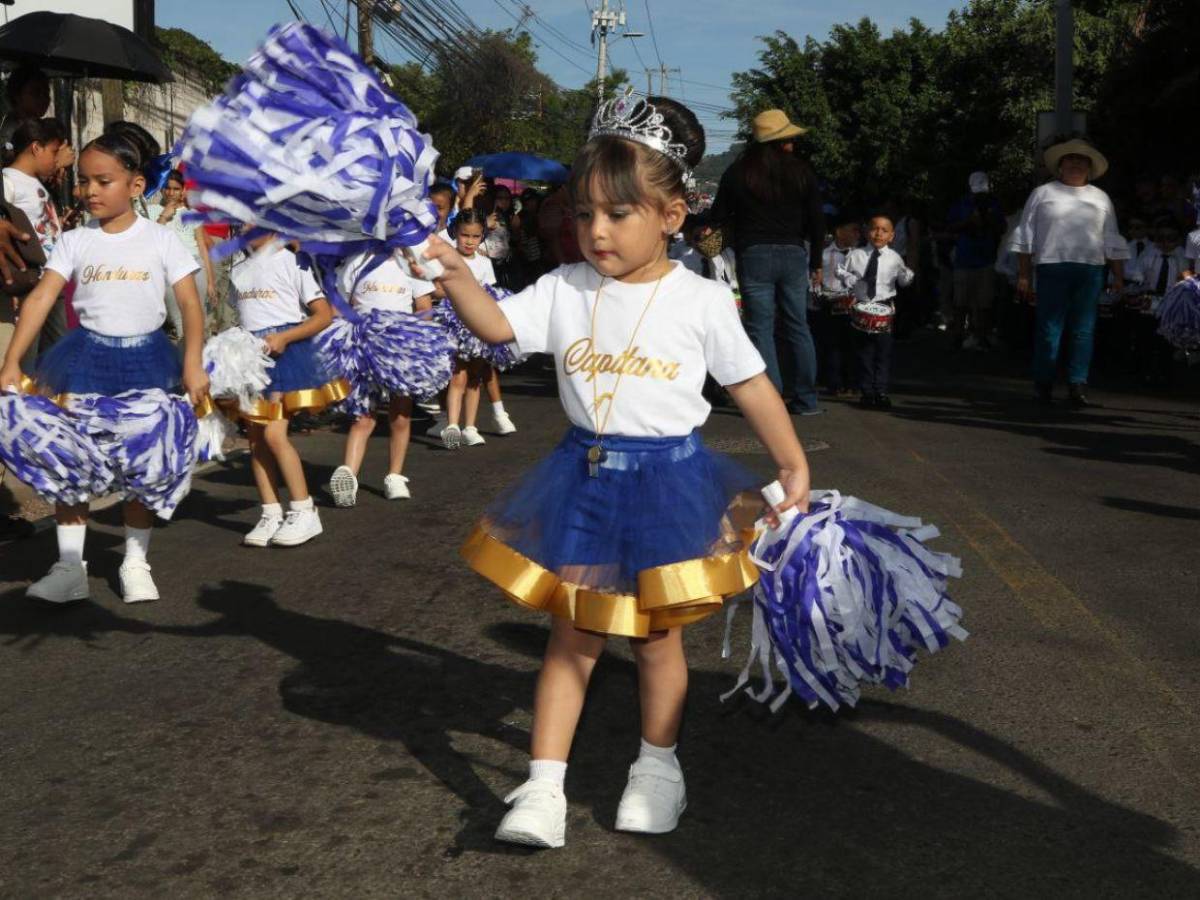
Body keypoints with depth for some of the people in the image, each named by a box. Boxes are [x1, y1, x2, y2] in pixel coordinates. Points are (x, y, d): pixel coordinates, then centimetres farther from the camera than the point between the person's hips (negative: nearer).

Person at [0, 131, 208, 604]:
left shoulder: (160, 240, -2)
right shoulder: (75, 242, 2)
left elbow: (191, 304, -5)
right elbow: (41, 299, -6)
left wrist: (193, 364, -17)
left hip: (145, 359, -1)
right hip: (87, 357, 1)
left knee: (147, 462, 3)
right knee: (73, 461, 1)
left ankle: (136, 564, 18)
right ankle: (70, 566, 10)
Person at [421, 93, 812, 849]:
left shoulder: (701, 301, -7)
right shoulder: (566, 290, -1)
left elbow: (752, 386, 0)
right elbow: (498, 325, -12)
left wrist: (794, 467, 3)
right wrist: (455, 273, -28)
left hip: (668, 480, -2)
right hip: (585, 475, 2)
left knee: (656, 636, 10)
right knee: (572, 633, 6)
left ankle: (660, 768, 31)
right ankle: (545, 787, 11)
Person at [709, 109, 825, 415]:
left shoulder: (738, 172, -2)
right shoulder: (801, 172, 2)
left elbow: (717, 217, 1)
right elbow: (817, 220, 5)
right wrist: (816, 263, 14)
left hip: (754, 255, -2)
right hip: (793, 255, 2)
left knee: (761, 329, 0)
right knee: (798, 326, 11)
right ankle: (806, 399, 15)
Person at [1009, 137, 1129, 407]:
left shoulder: (1101, 198, 20)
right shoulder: (1042, 194, 11)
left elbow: (1113, 242, 20)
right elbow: (1025, 237, 7)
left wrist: (1119, 276, 12)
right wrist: (1024, 275, 0)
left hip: (1090, 271, 3)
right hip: (1052, 267, -3)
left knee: (1084, 330, -1)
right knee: (1049, 329, -4)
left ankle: (1078, 386, 0)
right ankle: (1044, 385, 3)